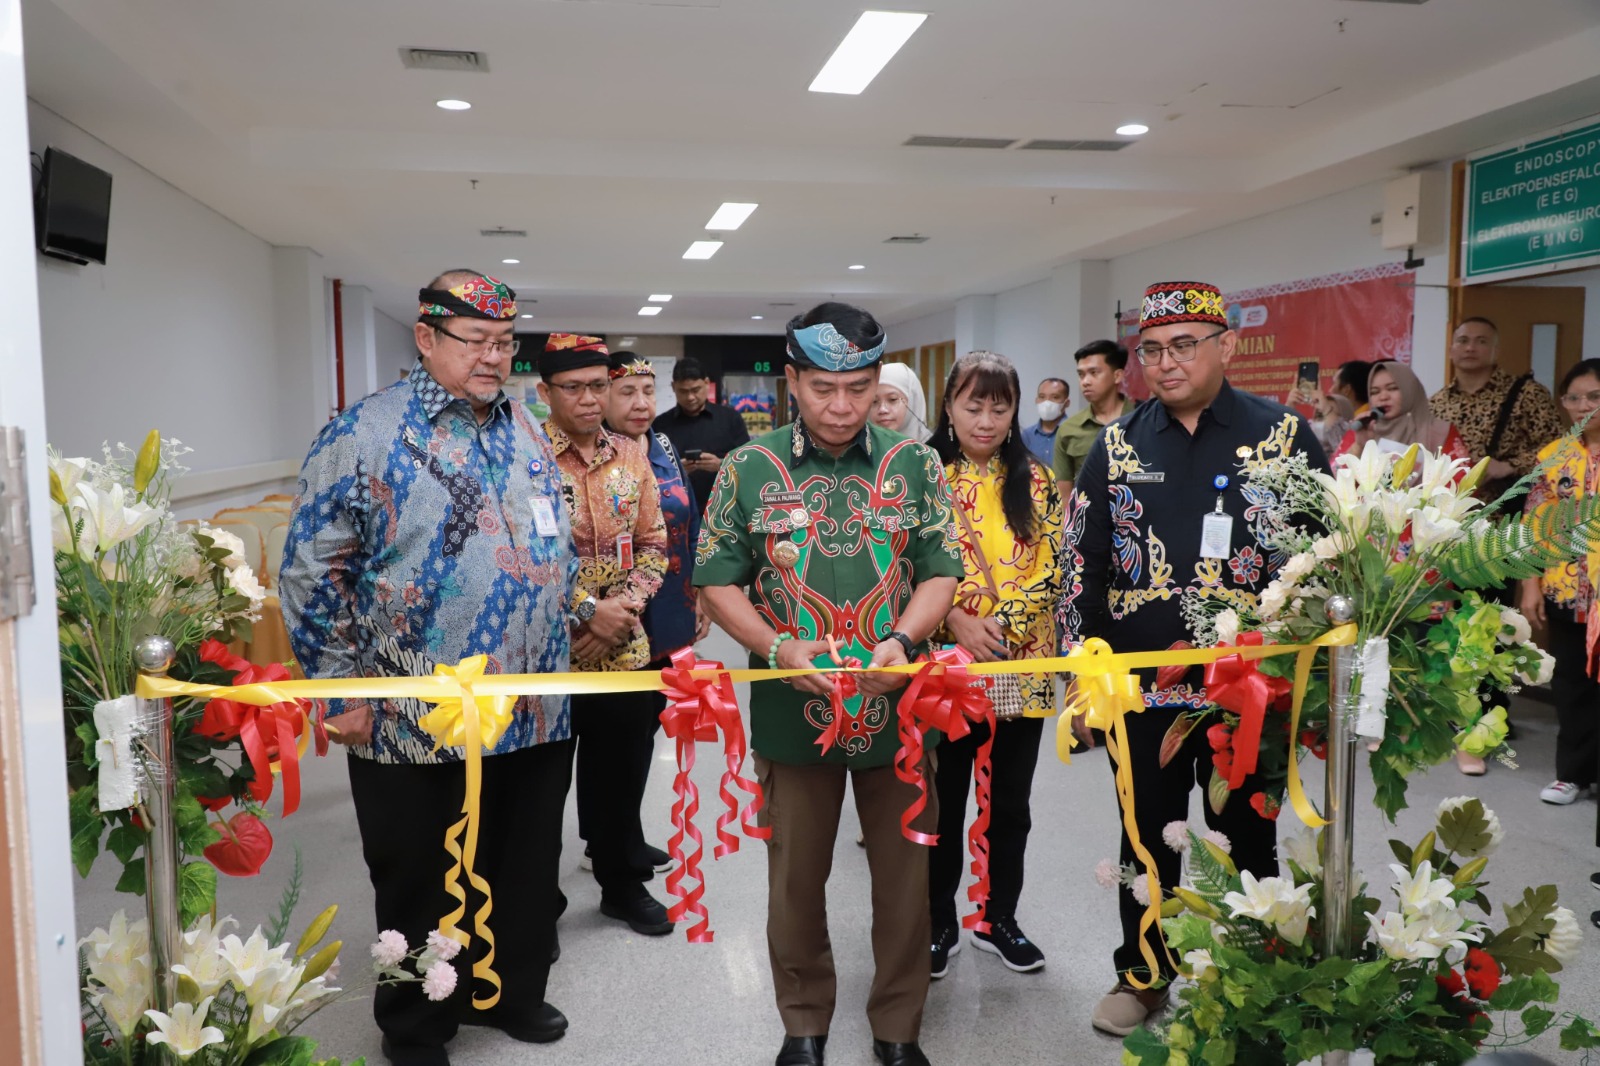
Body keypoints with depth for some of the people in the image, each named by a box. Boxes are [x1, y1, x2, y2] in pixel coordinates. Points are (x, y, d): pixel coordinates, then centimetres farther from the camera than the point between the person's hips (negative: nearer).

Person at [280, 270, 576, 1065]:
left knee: (527, 872, 19)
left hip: (537, 714, 6)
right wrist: (341, 692, -10)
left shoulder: (525, 431, 9)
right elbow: (310, 570, -9)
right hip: (419, 725, -5)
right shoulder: (365, 434, -10)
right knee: (424, 889, 13)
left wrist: (565, 629, 16)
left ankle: (511, 991, 43)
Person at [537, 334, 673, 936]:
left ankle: (623, 884, 37)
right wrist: (586, 612, -18)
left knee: (622, 774, 17)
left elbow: (652, 542, 9)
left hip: (624, 650, 5)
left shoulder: (631, 457, 6)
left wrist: (627, 605, -7)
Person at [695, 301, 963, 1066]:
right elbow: (717, 581, 1)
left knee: (905, 875, 12)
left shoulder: (915, 465, 1)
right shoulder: (748, 469, -2)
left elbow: (941, 573, 2)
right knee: (796, 880, 14)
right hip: (793, 710, 0)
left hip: (899, 706, 1)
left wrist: (902, 640, -17)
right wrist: (776, 647, -14)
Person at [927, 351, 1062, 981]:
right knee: (944, 803, 9)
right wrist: (958, 621, -18)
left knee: (1011, 803, 13)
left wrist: (1001, 624, -14)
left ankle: (1000, 918, 31)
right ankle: (939, 924, 25)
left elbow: (1051, 568, -1)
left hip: (1023, 666, 2)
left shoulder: (1036, 481, 5)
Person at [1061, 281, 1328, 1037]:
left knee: (1247, 841, 13)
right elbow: (1081, 568, 5)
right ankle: (1142, 974, 32)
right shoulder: (1117, 446, 3)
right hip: (1140, 686, 2)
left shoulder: (1284, 436, -2)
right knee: (1147, 839, 14)